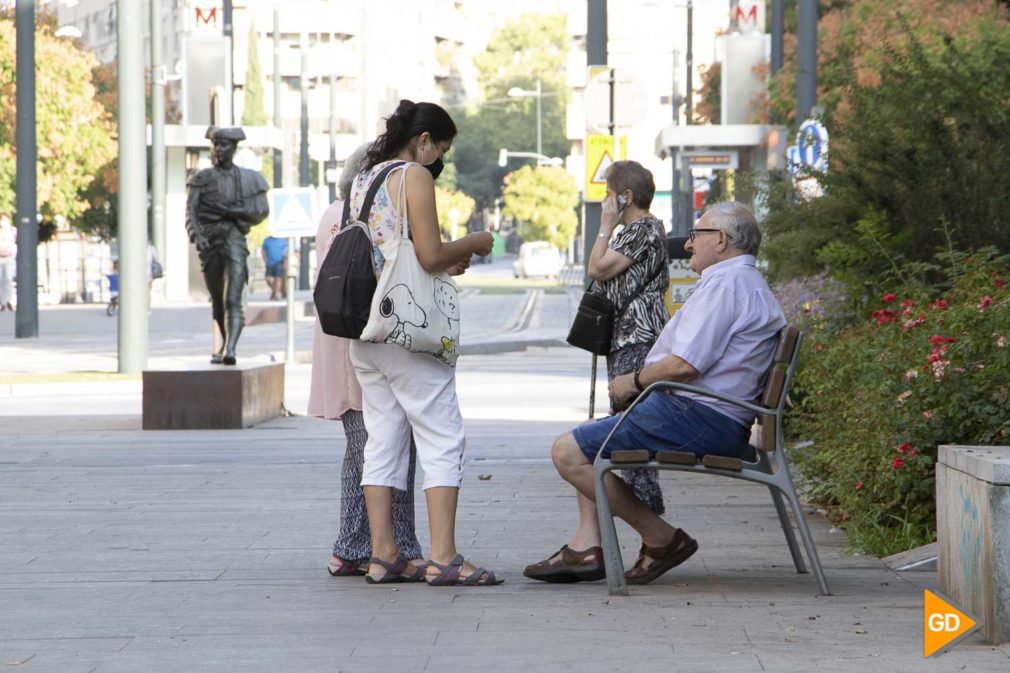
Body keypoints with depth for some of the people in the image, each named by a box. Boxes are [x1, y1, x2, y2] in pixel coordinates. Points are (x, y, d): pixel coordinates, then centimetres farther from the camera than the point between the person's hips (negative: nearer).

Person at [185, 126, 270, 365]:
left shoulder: (248, 179, 7)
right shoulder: (202, 178, 8)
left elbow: (262, 211, 4)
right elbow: (190, 209, -5)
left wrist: (233, 211, -10)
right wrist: (196, 235, -23)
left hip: (235, 239, -3)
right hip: (209, 240, 3)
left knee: (232, 300, -18)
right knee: (217, 300, 15)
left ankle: (230, 349, -29)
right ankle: (225, 343, 35)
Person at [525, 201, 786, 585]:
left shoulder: (726, 282, -14)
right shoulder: (749, 283, 21)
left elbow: (685, 365, -21)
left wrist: (634, 381, -5)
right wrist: (641, 381, 16)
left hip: (699, 420, -12)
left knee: (568, 451, -12)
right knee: (585, 443, 22)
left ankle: (662, 539, -8)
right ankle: (589, 548, 9)